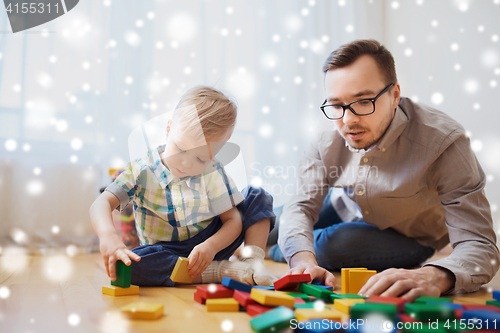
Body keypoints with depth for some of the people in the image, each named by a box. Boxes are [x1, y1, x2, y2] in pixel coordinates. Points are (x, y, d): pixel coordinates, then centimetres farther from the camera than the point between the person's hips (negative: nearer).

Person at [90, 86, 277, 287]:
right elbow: (102, 203, -21)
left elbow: (233, 220, -8)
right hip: (163, 254, -1)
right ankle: (219, 271, -28)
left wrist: (211, 246, -30)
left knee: (257, 198, -7)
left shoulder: (213, 174, -8)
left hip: (210, 247, 2)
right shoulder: (142, 171, -13)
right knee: (131, 264, -37)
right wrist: (108, 236, -44)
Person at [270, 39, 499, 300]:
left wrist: (434, 277, -65)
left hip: (407, 238, -4)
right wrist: (303, 260, -47)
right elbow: (301, 205, -23)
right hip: (345, 209, 4)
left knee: (333, 244, -29)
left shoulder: (444, 143, -39)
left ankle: (275, 252, 5)